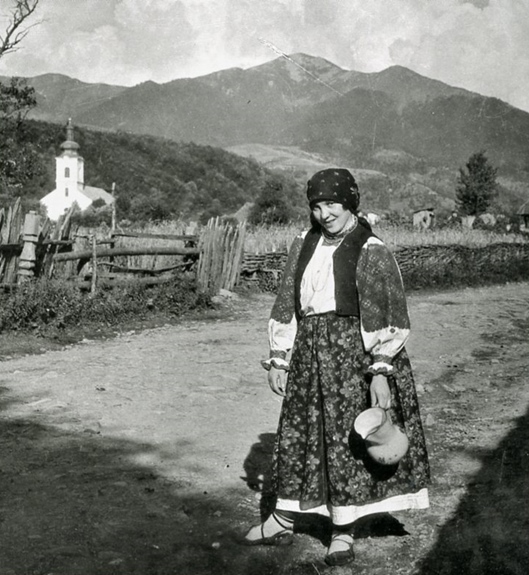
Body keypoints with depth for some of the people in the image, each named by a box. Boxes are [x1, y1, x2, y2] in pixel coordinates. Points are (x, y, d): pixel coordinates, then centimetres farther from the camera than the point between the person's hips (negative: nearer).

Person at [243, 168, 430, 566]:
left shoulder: (372, 252, -8)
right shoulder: (304, 245, 9)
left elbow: (388, 317, -11)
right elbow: (286, 306, 12)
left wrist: (381, 371, -17)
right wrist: (278, 359, 9)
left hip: (354, 354, -5)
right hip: (309, 352, 5)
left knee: (349, 439, 1)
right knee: (297, 432, 11)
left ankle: (343, 533, 16)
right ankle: (284, 522, 27)